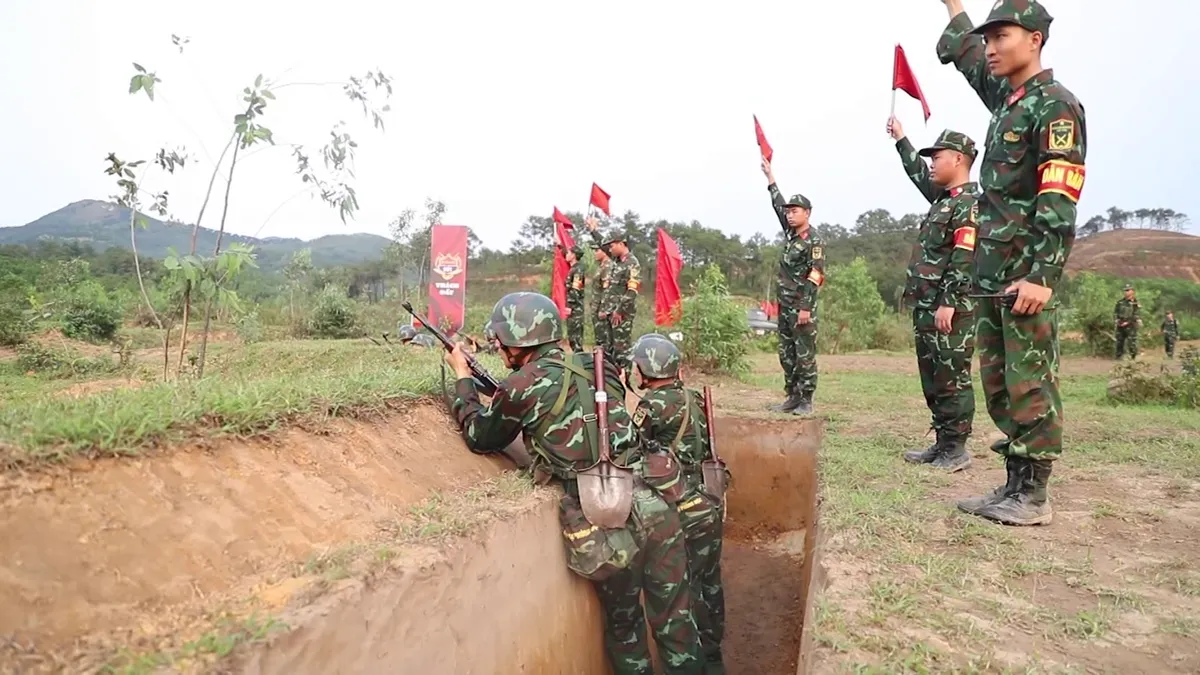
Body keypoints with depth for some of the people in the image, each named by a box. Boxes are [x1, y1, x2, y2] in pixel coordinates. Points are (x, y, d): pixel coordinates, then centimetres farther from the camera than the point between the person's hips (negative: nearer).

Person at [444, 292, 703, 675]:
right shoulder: (599, 366, 10)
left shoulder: (523, 386, -5)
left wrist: (462, 376, 24)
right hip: (654, 508, 4)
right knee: (676, 622, 18)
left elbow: (480, 438, 12)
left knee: (623, 626, 20)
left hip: (609, 526, -4)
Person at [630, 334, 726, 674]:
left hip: (686, 513, -8)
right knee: (709, 583, 20)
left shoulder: (655, 403, -16)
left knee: (685, 589, 6)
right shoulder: (694, 398, 7)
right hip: (710, 505, 8)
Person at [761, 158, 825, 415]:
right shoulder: (791, 233, 11)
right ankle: (792, 398, 16)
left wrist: (806, 307, -23)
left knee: (805, 355, -3)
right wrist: (770, 177, 29)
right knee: (786, 355, 10)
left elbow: (815, 277, -17)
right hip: (784, 305, 8)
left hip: (802, 307, -8)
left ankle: (805, 401, 2)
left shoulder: (814, 241, -10)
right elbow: (778, 205, 24)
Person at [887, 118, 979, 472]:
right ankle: (942, 444, 18)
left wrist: (948, 303, -23)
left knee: (952, 381, -4)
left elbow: (964, 259, -18)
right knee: (933, 382, 11)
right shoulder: (943, 198, 18)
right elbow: (918, 175, 37)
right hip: (927, 308, 9)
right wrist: (901, 139, 44)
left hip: (950, 310, -9)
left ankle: (956, 450, 3)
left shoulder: (970, 203, -9)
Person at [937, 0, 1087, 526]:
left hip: (1027, 274, -8)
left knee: (1029, 385, -4)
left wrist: (1041, 276, -23)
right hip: (991, 275, 8)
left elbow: (1058, 202, -16)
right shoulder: (1006, 98, 18)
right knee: (998, 384, 9)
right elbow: (964, 54, 37)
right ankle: (1014, 484, 17)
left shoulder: (1055, 105, -6)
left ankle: (1033, 496, 4)